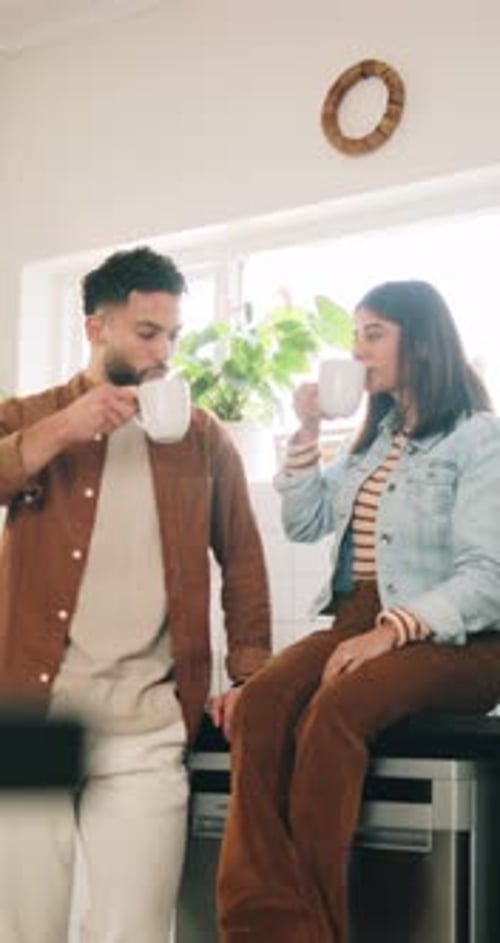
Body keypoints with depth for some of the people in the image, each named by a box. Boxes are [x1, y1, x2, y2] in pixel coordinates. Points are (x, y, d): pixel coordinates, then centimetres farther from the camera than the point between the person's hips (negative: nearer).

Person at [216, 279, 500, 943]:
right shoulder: (375, 435, 23)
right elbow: (304, 525, 23)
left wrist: (392, 632, -24)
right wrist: (308, 434, 11)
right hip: (359, 621, 6)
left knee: (332, 713, -36)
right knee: (259, 704, -27)